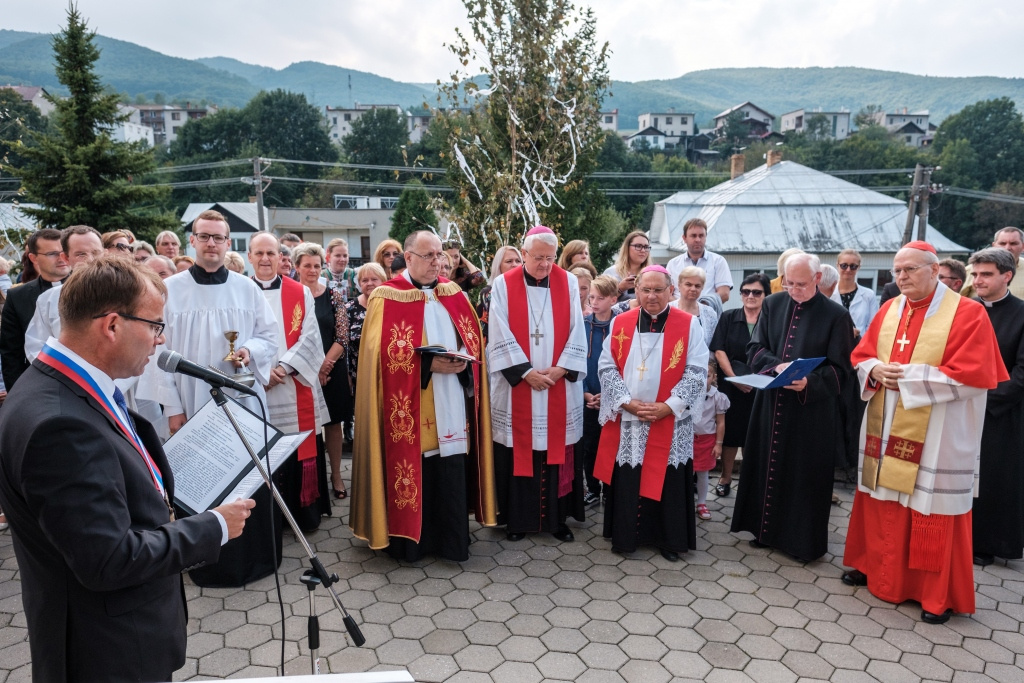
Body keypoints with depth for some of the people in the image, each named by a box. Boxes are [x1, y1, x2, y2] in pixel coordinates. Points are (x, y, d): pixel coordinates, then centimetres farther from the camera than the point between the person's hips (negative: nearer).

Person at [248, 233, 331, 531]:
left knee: (301, 454, 5)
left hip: (296, 389, 0)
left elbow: (309, 337, -1)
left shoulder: (300, 293, 7)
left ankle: (306, 512, 19)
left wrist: (283, 367, -13)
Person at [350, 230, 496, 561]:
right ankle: (408, 540, 15)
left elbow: (473, 338, 14)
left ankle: (452, 542, 18)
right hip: (409, 406, -4)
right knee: (412, 469, 0)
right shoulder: (387, 297, -2)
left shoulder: (453, 294, 13)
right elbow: (384, 352, -11)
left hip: (452, 404, 4)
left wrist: (463, 360, -8)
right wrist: (429, 363, -19)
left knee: (452, 473, 5)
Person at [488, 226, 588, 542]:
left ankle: (558, 517, 19)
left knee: (557, 452, 6)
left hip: (560, 385, 1)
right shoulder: (503, 285, -1)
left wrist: (560, 369, -10)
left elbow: (576, 332, 1)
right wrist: (526, 372, -14)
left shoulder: (568, 283, 4)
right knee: (518, 452, 5)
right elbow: (500, 336, -7)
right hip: (516, 384, -1)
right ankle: (517, 517, 18)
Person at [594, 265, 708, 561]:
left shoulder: (689, 325, -1)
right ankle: (625, 536, 23)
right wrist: (627, 402, -12)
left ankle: (669, 540, 21)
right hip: (625, 420, 2)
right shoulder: (620, 323, 4)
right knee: (626, 481, 7)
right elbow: (607, 366, 0)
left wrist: (668, 407, -14)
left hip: (671, 422, -1)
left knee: (667, 481, 5)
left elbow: (696, 371, -6)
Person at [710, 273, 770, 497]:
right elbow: (718, 351, -3)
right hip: (731, 385, 0)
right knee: (730, 432, 7)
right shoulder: (728, 318, 2)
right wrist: (735, 378, -12)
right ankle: (725, 479, 20)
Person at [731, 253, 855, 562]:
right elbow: (754, 349, 2)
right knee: (767, 466, 12)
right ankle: (766, 528, 28)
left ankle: (804, 540, 19)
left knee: (806, 474, 5)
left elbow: (840, 369, -8)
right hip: (771, 405, 4)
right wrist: (776, 365, -18)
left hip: (812, 410, -4)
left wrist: (809, 383, -25)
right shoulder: (772, 304, 4)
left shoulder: (836, 314, -7)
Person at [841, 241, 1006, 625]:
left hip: (936, 439, -5)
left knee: (932, 511, 2)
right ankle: (876, 567, 32)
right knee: (883, 502, 14)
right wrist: (875, 370, -9)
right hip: (886, 431, 5)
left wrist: (909, 376, -17)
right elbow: (861, 355, 13)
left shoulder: (968, 314, -8)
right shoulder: (889, 310, 8)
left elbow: (972, 375, -16)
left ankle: (938, 596, 17)